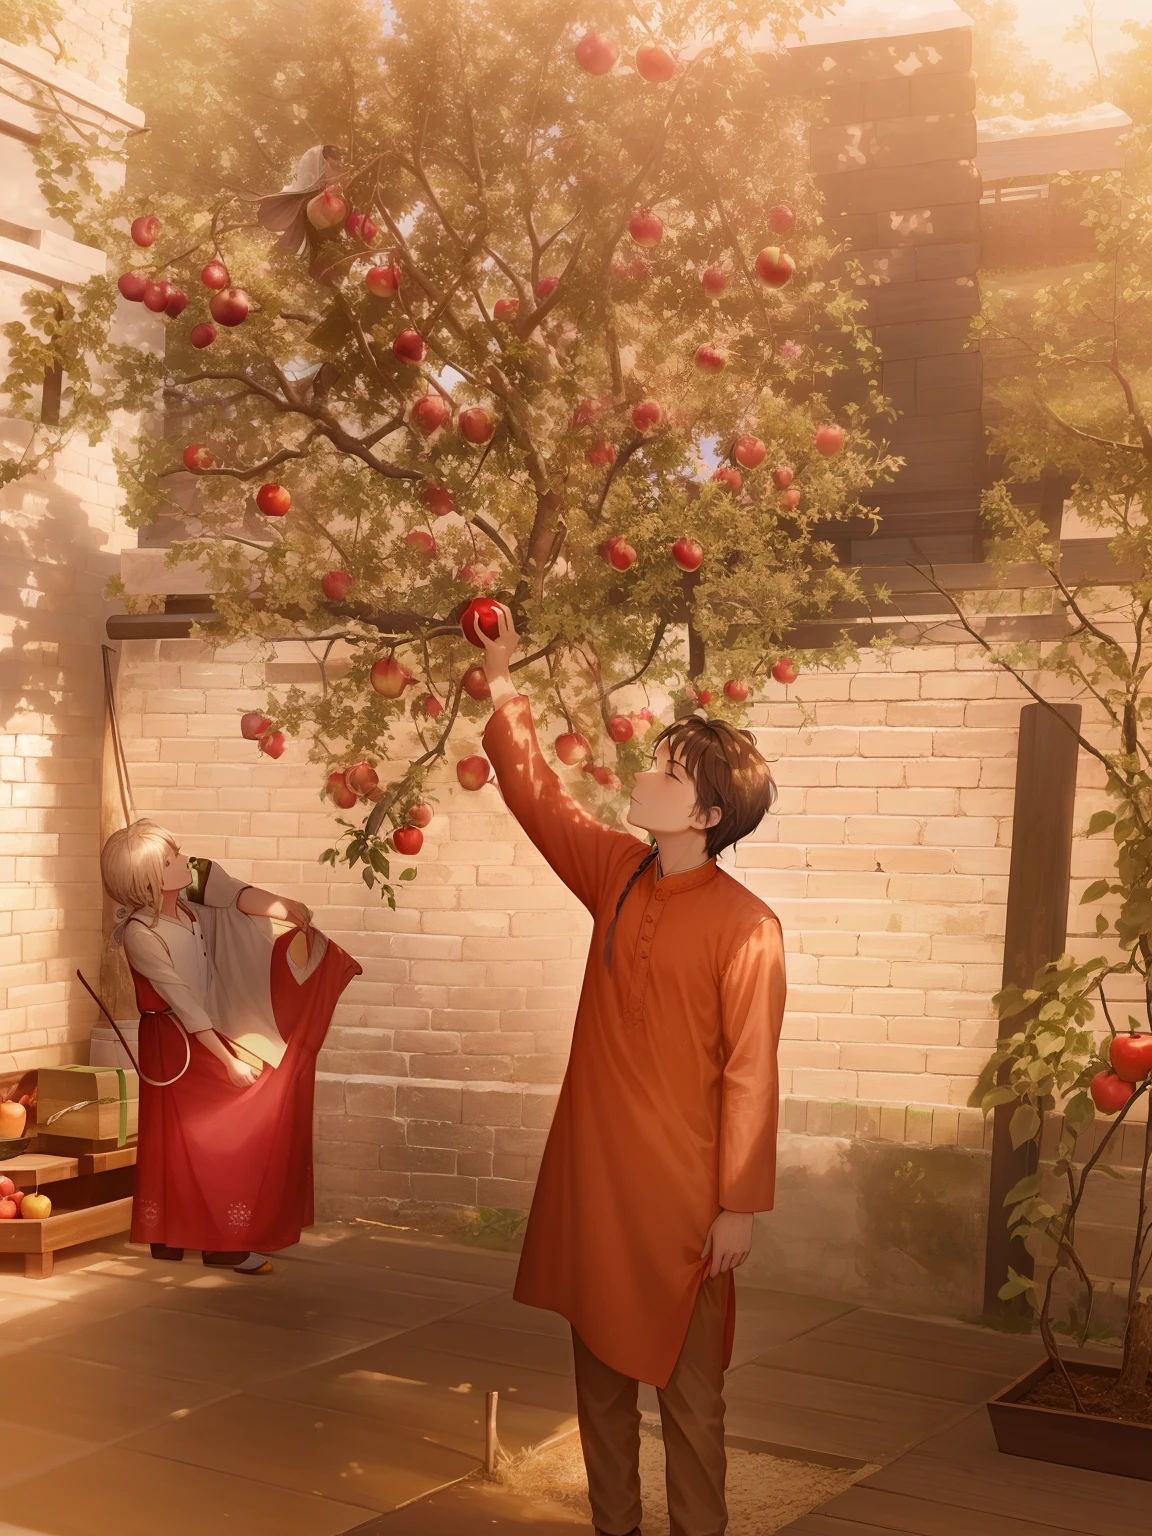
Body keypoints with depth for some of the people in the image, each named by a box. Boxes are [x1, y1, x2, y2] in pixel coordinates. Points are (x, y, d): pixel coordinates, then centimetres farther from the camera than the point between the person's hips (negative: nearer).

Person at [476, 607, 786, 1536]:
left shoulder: (745, 926, -17)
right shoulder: (619, 876, 1)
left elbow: (750, 1074, -15)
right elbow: (537, 797, 9)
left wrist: (741, 1205, -12)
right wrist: (503, 684, 4)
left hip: (680, 1191, -6)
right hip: (591, 1173, 6)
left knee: (687, 1386, 7)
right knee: (600, 1369, 17)